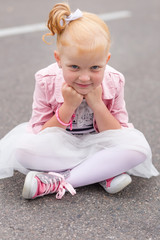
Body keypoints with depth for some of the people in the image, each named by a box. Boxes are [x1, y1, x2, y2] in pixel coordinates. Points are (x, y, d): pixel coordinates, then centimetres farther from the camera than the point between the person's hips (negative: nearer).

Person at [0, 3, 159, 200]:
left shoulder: (114, 82, -14)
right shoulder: (47, 82, -17)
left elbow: (121, 137, -10)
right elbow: (40, 135, -14)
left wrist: (97, 105, -25)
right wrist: (68, 108, -28)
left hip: (96, 145, 1)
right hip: (58, 147, -1)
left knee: (139, 147, -28)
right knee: (22, 147, -32)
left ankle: (57, 181, -26)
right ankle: (105, 173, -22)